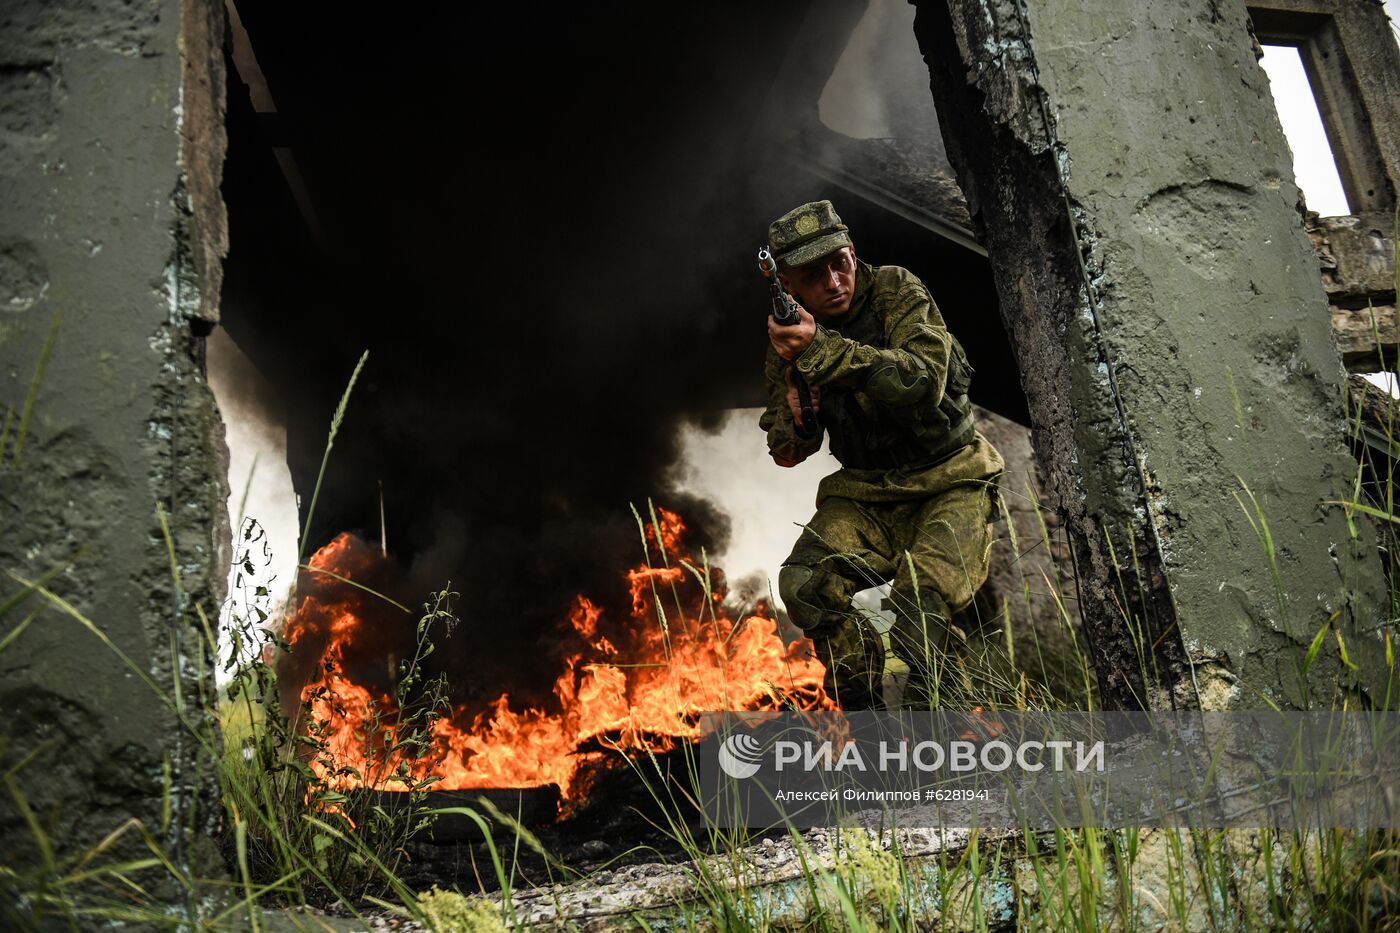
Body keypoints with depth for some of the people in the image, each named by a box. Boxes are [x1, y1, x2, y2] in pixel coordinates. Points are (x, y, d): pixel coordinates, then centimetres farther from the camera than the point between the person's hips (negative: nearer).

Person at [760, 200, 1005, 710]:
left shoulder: (896, 290, -10)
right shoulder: (789, 339, 2)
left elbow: (924, 381, -29)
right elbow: (787, 452, 7)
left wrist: (823, 348, -34)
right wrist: (797, 414, -17)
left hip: (949, 482, -4)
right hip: (866, 498, 4)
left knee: (920, 603, -28)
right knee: (804, 583, -22)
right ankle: (867, 712, -7)